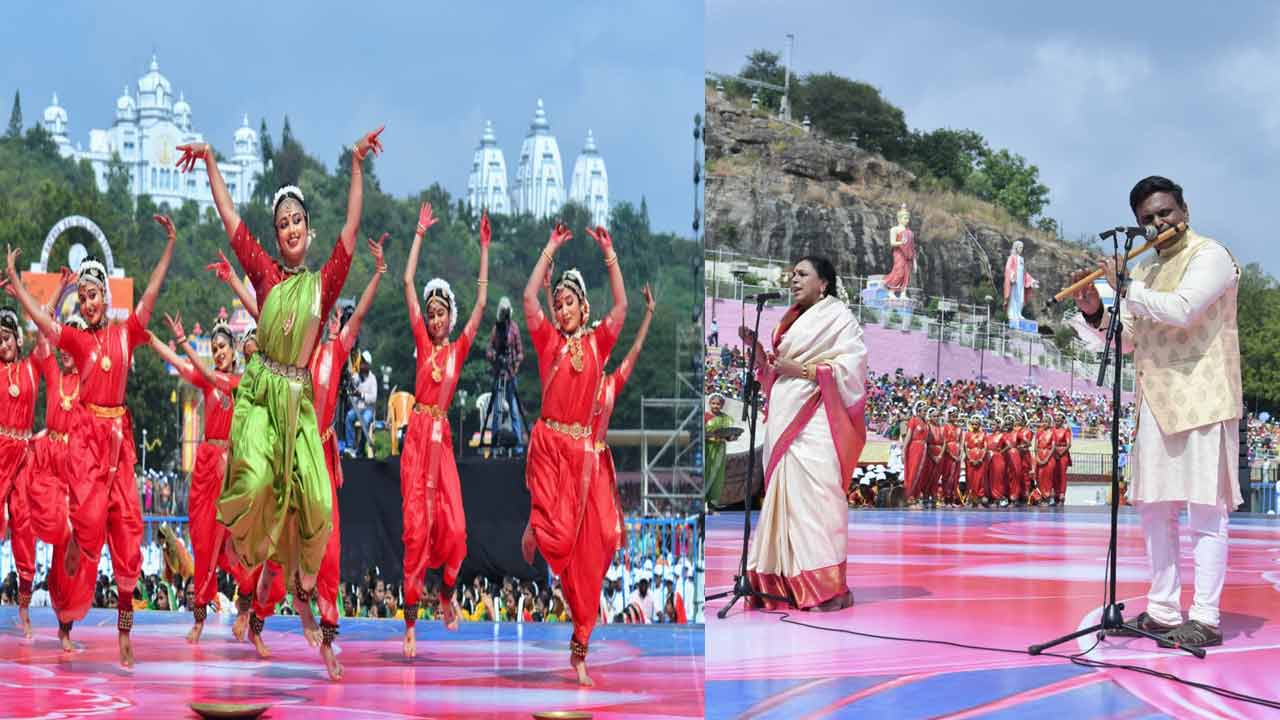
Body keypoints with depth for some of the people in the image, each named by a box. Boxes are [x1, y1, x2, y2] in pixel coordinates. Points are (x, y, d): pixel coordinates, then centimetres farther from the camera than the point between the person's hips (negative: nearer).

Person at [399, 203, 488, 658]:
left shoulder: (458, 349, 9)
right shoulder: (422, 342, 7)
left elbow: (481, 301, 7)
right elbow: (408, 283, 5)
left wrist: (485, 248, 5)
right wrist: (420, 235, 5)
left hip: (442, 436, 2)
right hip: (417, 434, -2)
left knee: (454, 525, -5)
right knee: (416, 527, -6)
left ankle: (447, 597, 21)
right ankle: (410, 623, -5)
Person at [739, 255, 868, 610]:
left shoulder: (838, 317, -2)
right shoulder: (792, 319, 21)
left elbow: (851, 367, -11)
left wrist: (801, 369, -13)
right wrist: (755, 346, 8)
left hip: (814, 420, -8)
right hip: (785, 420, 8)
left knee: (814, 496, -13)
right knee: (785, 495, 3)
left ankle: (829, 587, -13)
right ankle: (788, 585, 4)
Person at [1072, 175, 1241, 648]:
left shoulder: (1209, 256, -6)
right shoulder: (1145, 267, 17)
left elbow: (1180, 310, -23)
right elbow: (1126, 339, 18)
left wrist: (1124, 288, -13)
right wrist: (1095, 313, 1)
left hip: (1203, 401, -8)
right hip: (1157, 403, 8)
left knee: (1205, 511, -7)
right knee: (1154, 508, 10)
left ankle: (1206, 618, -7)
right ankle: (1163, 611, 17)